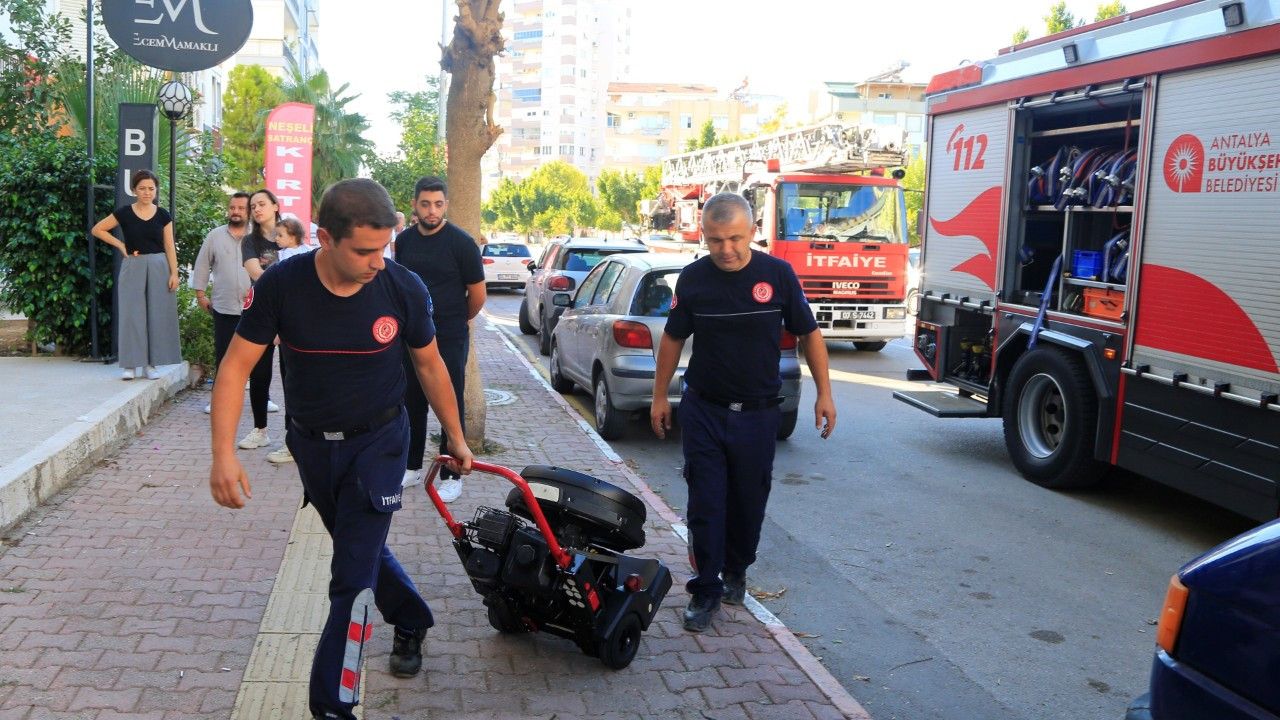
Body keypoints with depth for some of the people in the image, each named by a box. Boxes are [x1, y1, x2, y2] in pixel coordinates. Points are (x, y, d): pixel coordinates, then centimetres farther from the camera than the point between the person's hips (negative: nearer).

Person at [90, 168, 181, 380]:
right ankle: (131, 364, 3)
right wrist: (120, 245, 0)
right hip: (133, 267, -1)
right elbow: (97, 230, 8)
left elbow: (169, 247, 3)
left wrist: (174, 273, -5)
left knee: (157, 315, 1)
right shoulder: (124, 213, 1)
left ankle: (151, 363, 9)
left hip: (158, 267, 1)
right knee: (132, 315, -2)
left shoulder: (163, 215, 4)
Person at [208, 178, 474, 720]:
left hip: (377, 444, -2)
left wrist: (456, 437, 7)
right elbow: (236, 367, -14)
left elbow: (431, 366, -2)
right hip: (311, 445, 3)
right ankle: (412, 622, 49)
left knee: (354, 578, -6)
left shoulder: (404, 289, -19)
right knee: (362, 548, 22)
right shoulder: (281, 286, -19)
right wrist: (223, 453, -23)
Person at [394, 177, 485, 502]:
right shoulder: (404, 240, 3)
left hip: (449, 340, -5)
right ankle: (413, 466, 27)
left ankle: (452, 476, 11)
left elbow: (478, 294, -6)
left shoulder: (460, 242, -12)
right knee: (413, 403, 13)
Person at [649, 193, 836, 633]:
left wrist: (824, 393, 0)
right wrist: (660, 397, 8)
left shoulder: (778, 274, -7)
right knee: (706, 504, 0)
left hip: (759, 413, 0)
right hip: (703, 410, 0)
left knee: (749, 501, 12)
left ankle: (736, 571, 34)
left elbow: (808, 334, 2)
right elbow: (673, 339, 6)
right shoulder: (693, 278, -5)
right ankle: (706, 590, 11)